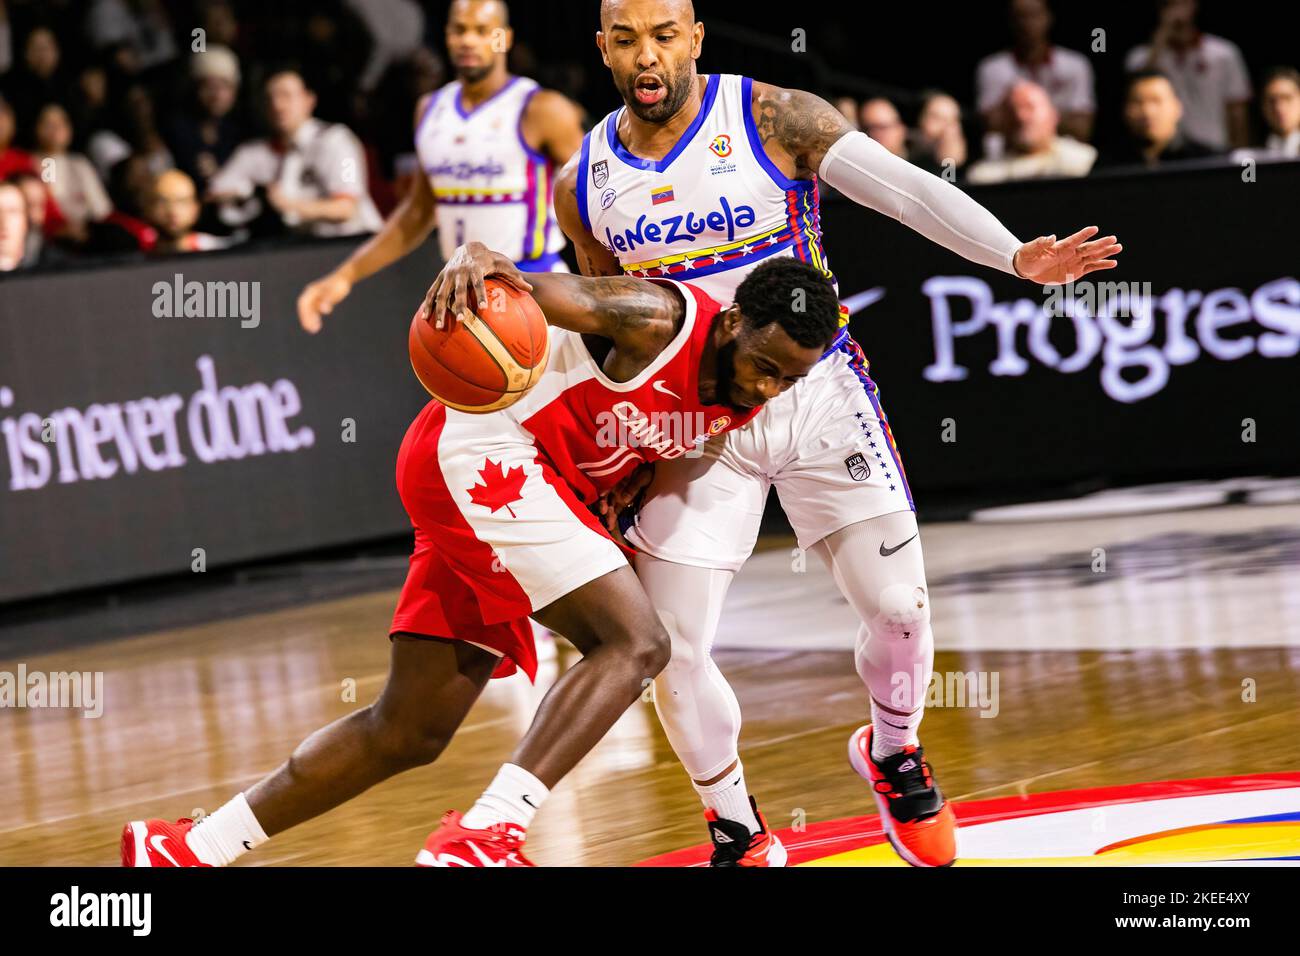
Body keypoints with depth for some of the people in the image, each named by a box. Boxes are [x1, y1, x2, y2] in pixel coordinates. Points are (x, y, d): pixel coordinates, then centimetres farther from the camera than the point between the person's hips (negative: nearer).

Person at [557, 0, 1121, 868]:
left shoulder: (772, 119, -12)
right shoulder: (583, 186, -2)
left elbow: (906, 189, -21)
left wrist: (1014, 256, -35)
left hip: (816, 395, -2)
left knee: (898, 607, -5)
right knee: (673, 652, -7)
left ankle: (894, 751, 28)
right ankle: (738, 833, 16)